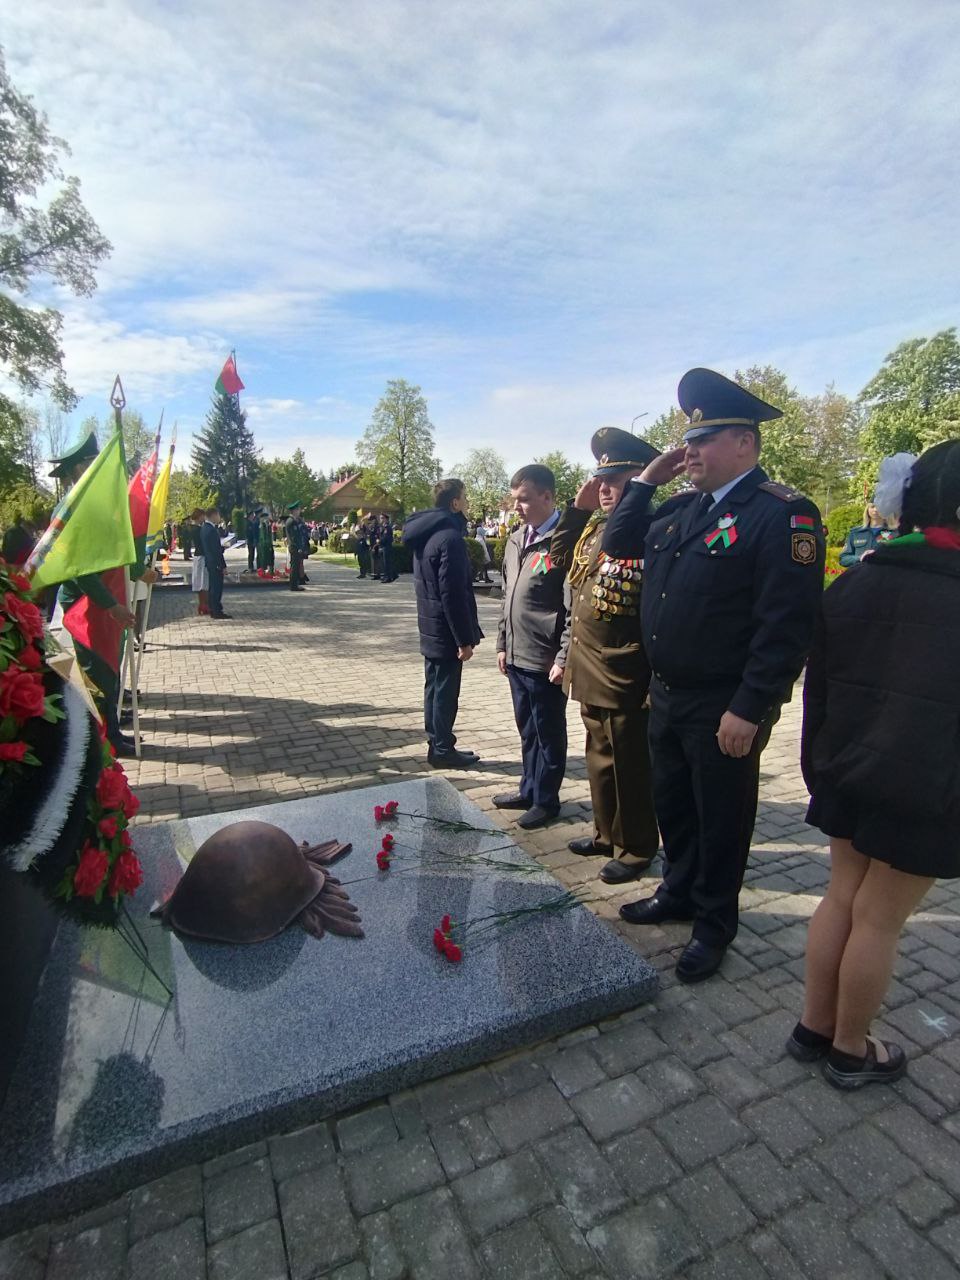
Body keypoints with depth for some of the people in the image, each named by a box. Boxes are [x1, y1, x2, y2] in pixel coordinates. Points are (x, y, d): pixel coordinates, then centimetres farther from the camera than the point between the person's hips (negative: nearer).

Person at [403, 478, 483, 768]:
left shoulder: (424, 534, 10)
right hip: (446, 630, -9)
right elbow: (453, 594, -23)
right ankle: (443, 750, 12)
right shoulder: (449, 538, -20)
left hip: (430, 626, 9)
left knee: (434, 687, 15)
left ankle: (436, 745, 26)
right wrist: (464, 638, -18)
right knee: (445, 691, 1)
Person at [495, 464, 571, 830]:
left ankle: (546, 800, 25)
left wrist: (563, 659, -17)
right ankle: (529, 789, 36)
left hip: (545, 662, -7)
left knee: (549, 734, 9)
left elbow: (575, 609, -17)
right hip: (516, 658, 8)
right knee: (527, 731, 20)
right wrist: (503, 644, 17)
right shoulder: (515, 541, 11)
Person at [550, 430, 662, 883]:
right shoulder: (593, 526, 9)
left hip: (626, 680, -8)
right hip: (589, 673, 8)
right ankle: (607, 833, 40)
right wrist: (577, 508, 9)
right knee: (600, 758, 21)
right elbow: (560, 558, 23)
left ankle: (636, 848, 28)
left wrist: (657, 684, -22)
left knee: (630, 767, 8)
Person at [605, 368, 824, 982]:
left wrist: (749, 710, -22)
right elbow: (619, 543, 16)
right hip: (666, 694, 8)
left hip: (725, 708, -7)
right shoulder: (682, 508, 9)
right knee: (673, 804, 22)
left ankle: (714, 925, 33)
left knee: (721, 818, 12)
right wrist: (647, 479, 7)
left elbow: (787, 625, -21)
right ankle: (679, 892, 45)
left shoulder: (784, 514, -16)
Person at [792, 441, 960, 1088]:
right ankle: (850, 1050, 28)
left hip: (850, 774, 5)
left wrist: (820, 767, 15)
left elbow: (819, 685, 6)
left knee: (843, 897, 18)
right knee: (879, 918, 8)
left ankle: (814, 1027, 32)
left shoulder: (856, 581, 1)